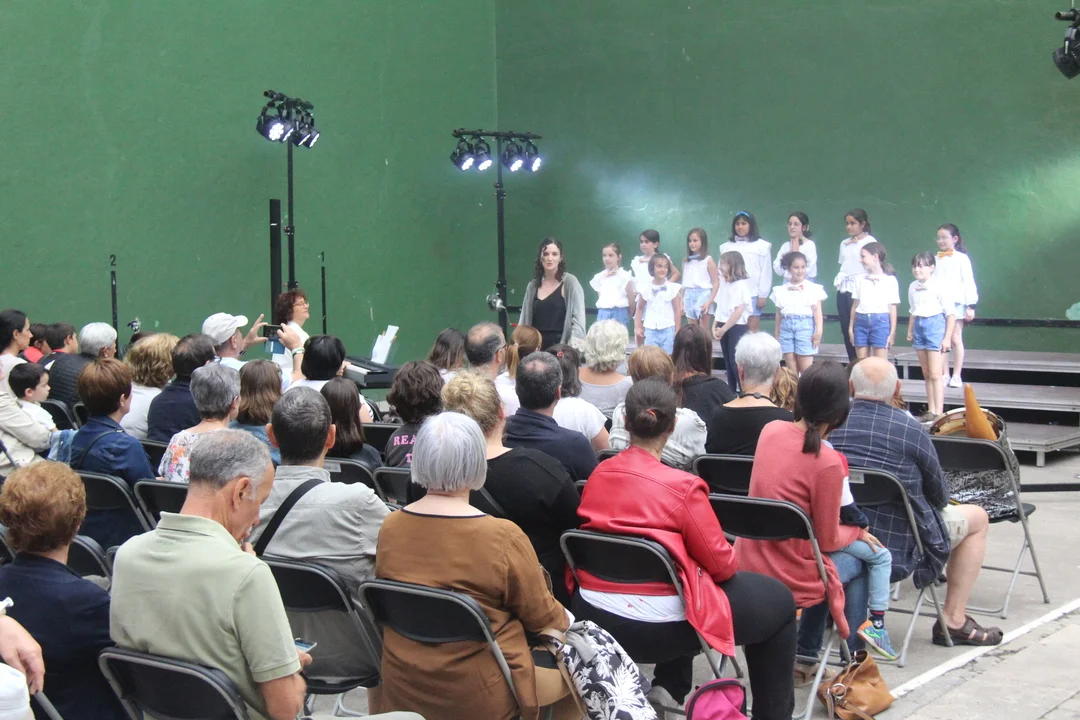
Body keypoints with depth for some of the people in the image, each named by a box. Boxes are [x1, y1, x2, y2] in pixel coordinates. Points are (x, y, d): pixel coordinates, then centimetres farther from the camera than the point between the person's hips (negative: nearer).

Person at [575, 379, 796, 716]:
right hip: (656, 626, -6)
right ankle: (773, 712, 22)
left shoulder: (598, 474, -1)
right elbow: (720, 564, -8)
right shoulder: (682, 486, -18)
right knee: (779, 601, 13)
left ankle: (669, 686, 30)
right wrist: (733, 567, 14)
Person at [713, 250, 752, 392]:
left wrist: (723, 329, -15)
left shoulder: (741, 285, -14)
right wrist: (715, 326, 2)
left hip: (737, 328, -8)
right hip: (724, 328, 8)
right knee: (728, 363, 11)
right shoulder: (724, 284, 11)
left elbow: (738, 312, -18)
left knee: (736, 363, -6)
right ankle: (731, 393, 18)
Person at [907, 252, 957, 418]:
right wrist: (910, 331, 13)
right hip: (919, 326, 7)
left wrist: (947, 337, -13)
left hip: (935, 325, -7)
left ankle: (938, 413, -9)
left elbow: (951, 313, -10)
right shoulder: (913, 287, 8)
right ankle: (931, 410, 15)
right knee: (926, 374, 10)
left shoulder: (938, 286, -12)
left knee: (935, 374, -9)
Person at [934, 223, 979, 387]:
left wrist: (971, 306, -8)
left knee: (955, 339, -2)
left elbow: (969, 282, -4)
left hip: (956, 303, -4)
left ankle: (957, 376, 4)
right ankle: (945, 375, 11)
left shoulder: (962, 258, -2)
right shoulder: (936, 260, 9)